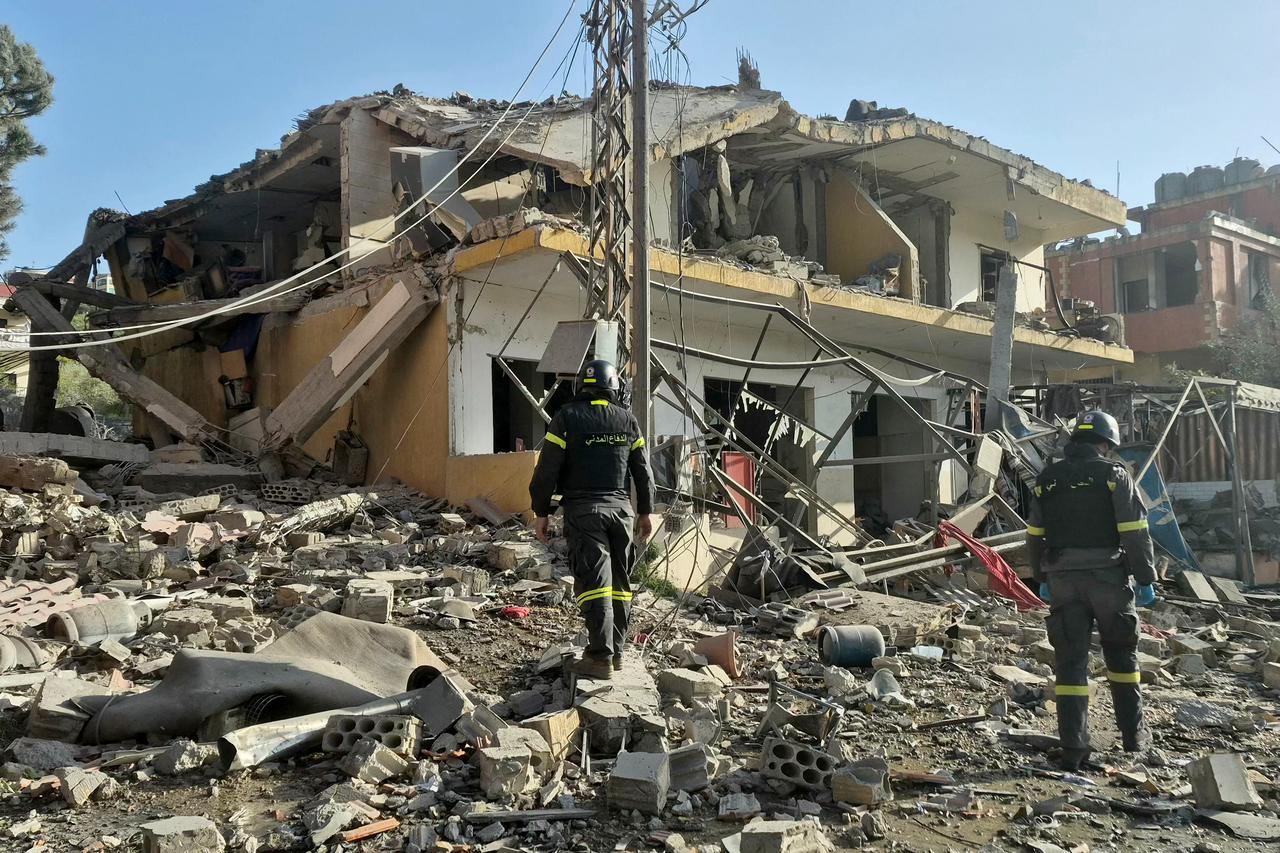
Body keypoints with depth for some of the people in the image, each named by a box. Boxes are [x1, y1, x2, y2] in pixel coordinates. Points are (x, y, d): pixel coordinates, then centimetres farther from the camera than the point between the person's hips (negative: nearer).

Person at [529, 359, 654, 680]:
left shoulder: (567, 417, -2)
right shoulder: (627, 419, 8)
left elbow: (547, 470, -5)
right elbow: (643, 471, 11)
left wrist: (541, 512, 3)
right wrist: (645, 512, 20)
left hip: (583, 509, -3)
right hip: (621, 508, 4)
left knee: (594, 582, -7)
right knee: (619, 582, 11)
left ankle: (601, 657, -10)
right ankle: (616, 652, 17)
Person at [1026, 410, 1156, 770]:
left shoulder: (1047, 479, 7)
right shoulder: (1114, 474, -5)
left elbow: (1034, 535, 11)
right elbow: (1135, 533, -9)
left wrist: (1042, 579, 20)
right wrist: (1146, 579, -1)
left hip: (1063, 581, 2)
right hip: (1108, 577, -2)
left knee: (1070, 662, 4)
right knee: (1121, 656, 18)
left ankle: (1074, 748, 1)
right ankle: (1133, 734, 27)